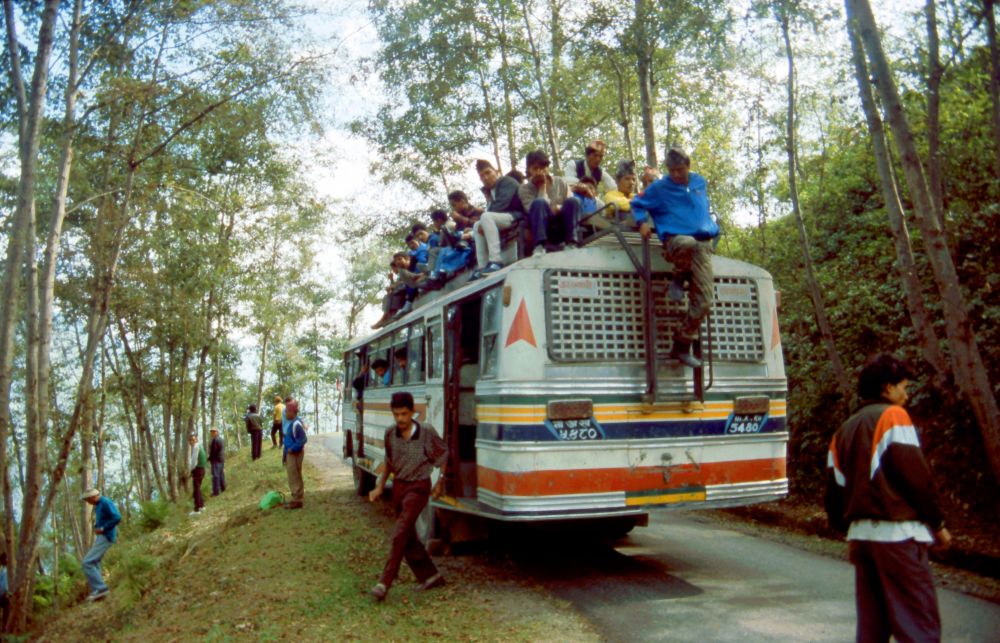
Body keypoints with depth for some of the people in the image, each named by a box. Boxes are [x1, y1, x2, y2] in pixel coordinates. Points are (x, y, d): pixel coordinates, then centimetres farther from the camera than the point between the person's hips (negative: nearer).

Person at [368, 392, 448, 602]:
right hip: (398, 486, 6)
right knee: (408, 537, 12)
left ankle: (385, 583, -13)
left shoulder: (426, 433, -16)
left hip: (418, 487, -6)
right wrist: (380, 487, 9)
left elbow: (443, 456, 0)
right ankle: (429, 576, 26)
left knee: (400, 534, -16)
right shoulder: (390, 433, -3)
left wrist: (440, 483, 3)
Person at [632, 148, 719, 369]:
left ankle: (682, 346, 4)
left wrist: (712, 224, 27)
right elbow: (637, 204, 15)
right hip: (675, 240, -4)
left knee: (704, 300, -9)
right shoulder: (659, 188, 6)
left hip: (703, 245, 4)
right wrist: (642, 222, -3)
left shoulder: (700, 182, 19)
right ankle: (679, 278, -12)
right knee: (692, 244, -45)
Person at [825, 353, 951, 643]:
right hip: (897, 532, -7)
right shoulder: (893, 415, -5)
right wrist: (938, 522, -1)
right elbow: (915, 474, -11)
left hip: (860, 534, 7)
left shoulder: (844, 430, 17)